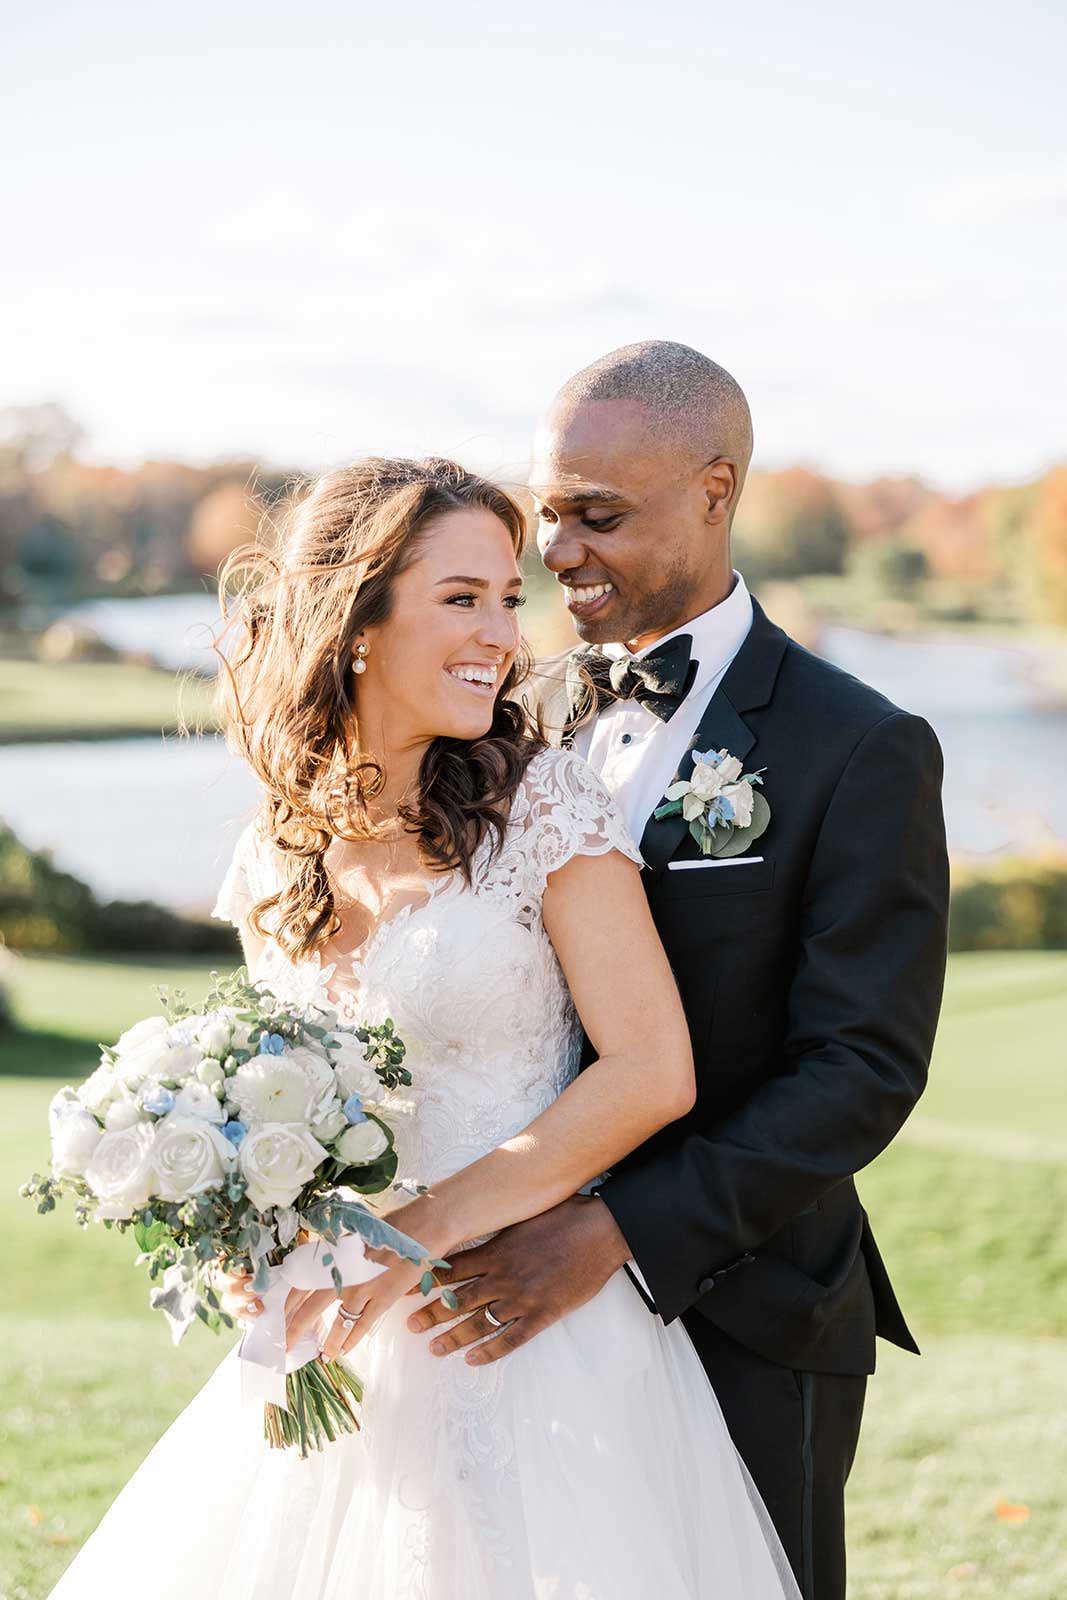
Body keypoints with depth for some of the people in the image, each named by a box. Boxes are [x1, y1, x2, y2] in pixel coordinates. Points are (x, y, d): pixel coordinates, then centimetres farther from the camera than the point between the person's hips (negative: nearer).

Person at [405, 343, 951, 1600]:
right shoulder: (532, 717, 6)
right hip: (540, 1303, 5)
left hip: (742, 1330, -5)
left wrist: (623, 1232, -24)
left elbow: (864, 1069, -17)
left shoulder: (859, 751, -11)